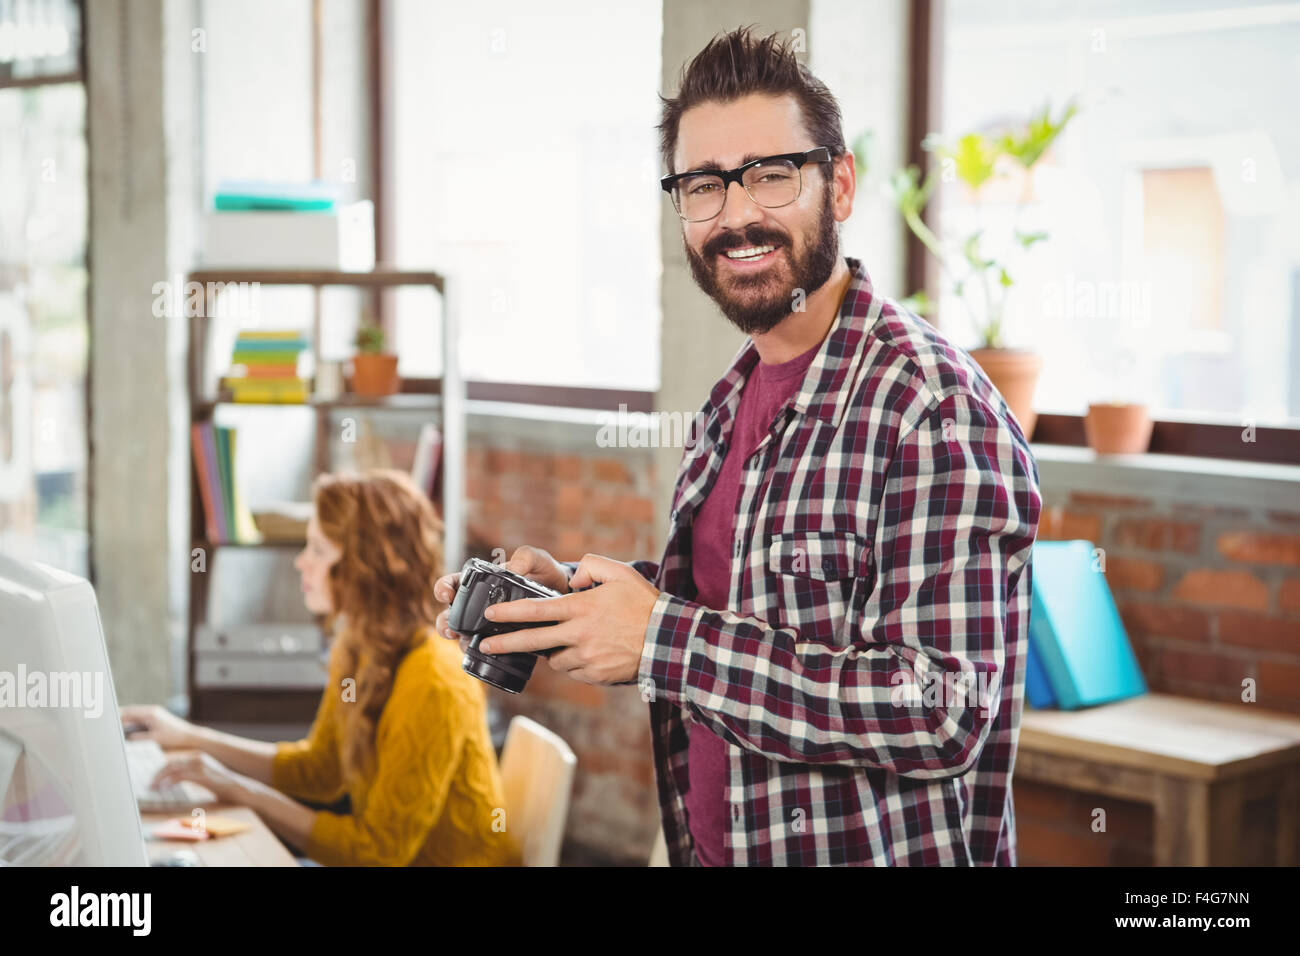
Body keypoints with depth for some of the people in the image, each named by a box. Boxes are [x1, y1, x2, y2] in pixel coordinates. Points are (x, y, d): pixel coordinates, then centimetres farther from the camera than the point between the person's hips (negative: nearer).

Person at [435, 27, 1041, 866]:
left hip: (879, 850, -7)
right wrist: (576, 594, -2)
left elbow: (944, 716, -28)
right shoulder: (738, 395, 5)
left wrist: (663, 639, -25)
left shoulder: (934, 407, -22)